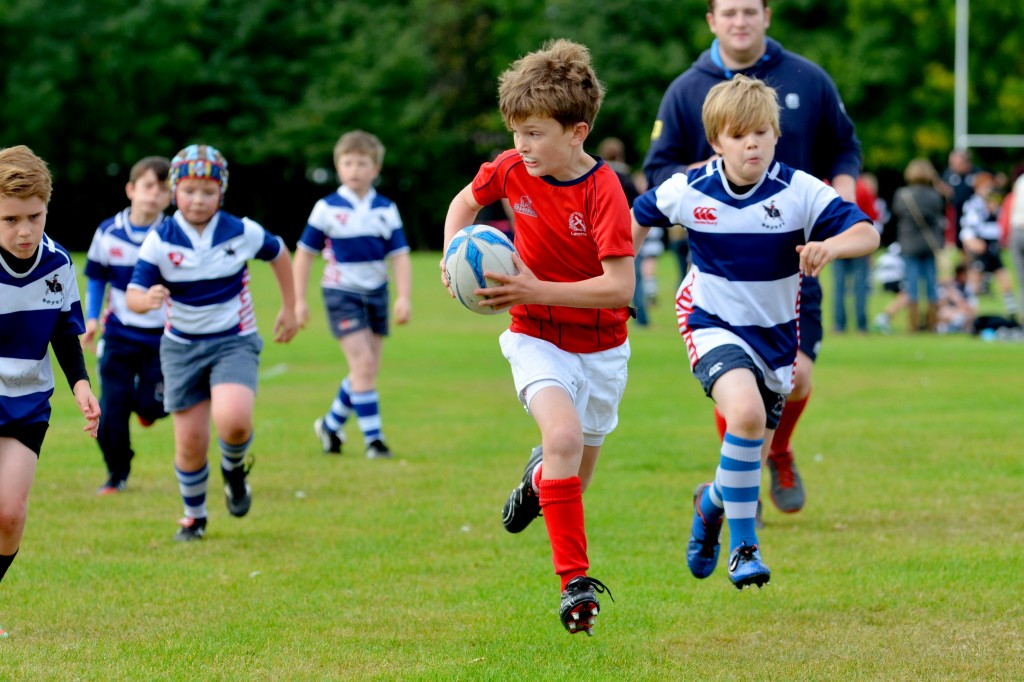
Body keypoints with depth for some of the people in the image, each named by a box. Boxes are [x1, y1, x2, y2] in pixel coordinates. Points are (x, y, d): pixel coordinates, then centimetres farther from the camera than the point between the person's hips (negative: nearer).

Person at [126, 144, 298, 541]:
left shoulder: (242, 233, -9)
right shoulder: (160, 241, -10)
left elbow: (279, 253, 12)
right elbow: (133, 295, -13)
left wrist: (289, 309, 17)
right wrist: (147, 299, -37)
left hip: (234, 342, -1)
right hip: (182, 347, 1)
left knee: (233, 420, -27)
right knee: (190, 442, 1)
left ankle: (234, 469, 8)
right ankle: (194, 516, 27)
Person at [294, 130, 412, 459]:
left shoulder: (386, 210, 1)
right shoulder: (327, 209, -6)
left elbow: (399, 256, 2)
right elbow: (304, 253, 1)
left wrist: (404, 297, -10)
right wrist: (299, 300, -2)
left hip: (376, 293, 4)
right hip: (342, 293, -4)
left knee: (369, 368, 8)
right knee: (363, 363, -14)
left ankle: (331, 425, 27)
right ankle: (372, 438, -10)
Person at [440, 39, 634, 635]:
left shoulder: (603, 191, -23)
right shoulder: (511, 170, -11)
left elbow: (620, 286, -27)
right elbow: (466, 201, 12)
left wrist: (537, 290, -30)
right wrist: (453, 254, -6)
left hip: (600, 345, -1)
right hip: (537, 337, 1)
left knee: (576, 479, 14)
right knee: (564, 436, -27)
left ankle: (540, 477, 53)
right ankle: (576, 581, -24)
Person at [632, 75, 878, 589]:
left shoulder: (799, 191, -16)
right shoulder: (688, 190, -13)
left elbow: (867, 232, -21)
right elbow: (641, 215, 7)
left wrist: (832, 246, -41)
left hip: (774, 333, 3)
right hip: (712, 325, -3)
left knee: (753, 451, 12)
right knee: (746, 413, -30)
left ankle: (712, 502, 50)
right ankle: (743, 548, -17)